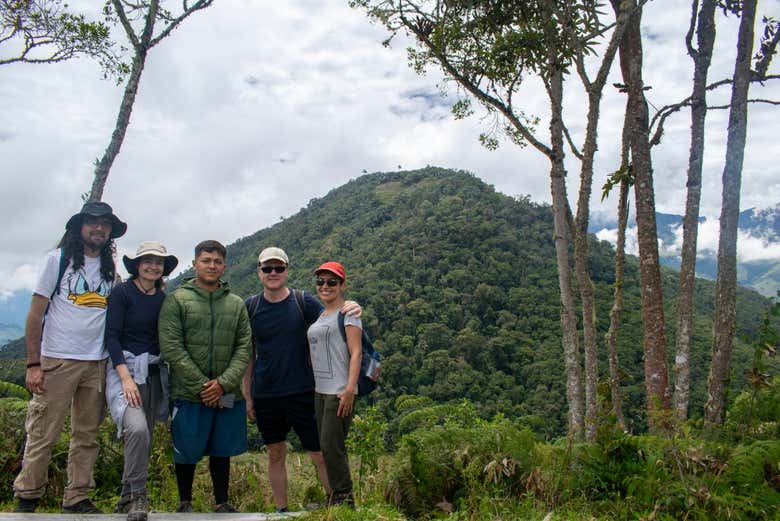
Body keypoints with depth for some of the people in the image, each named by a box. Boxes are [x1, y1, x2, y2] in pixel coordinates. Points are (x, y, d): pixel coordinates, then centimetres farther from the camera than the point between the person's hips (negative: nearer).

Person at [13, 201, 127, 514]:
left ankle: (77, 499, 19)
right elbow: (35, 314, -2)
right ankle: (26, 499, 16)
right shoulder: (59, 259, 0)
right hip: (57, 360, -4)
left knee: (86, 436, 9)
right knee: (43, 435, 0)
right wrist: (33, 364, -8)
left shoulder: (111, 269, 11)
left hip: (96, 364, 4)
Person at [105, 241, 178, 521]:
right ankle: (137, 496, -12)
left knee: (145, 438, 9)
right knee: (137, 429, -26)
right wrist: (126, 377, -19)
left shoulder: (163, 299, 10)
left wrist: (169, 377, 13)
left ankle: (127, 498, 25)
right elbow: (111, 336, -11)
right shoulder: (122, 293, -6)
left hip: (154, 373, 6)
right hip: (125, 368, -6)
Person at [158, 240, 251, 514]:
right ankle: (185, 503, 28)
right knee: (186, 452, 8)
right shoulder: (176, 300, -2)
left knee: (222, 451, 13)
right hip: (189, 394, -3)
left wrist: (224, 383, -11)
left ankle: (222, 503, 28)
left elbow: (244, 347, 3)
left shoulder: (237, 304, 8)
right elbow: (171, 347, -9)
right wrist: (202, 386, -13)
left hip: (227, 395, 3)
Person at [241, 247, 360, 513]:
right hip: (265, 396, 2)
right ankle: (281, 510, 29)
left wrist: (350, 311, -26)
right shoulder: (250, 306, 3)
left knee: (321, 454, 1)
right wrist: (247, 396, 7)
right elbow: (248, 354, 8)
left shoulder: (303, 301, -1)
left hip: (302, 392, -2)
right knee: (276, 455, 14)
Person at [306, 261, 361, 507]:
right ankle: (335, 497, 24)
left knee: (332, 447, -6)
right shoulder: (320, 316, 17)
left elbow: (356, 353, -13)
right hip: (320, 390, 8)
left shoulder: (347, 312, -6)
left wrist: (350, 389, -21)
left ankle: (344, 500, 8)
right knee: (326, 447, 12)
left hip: (340, 392, -8)